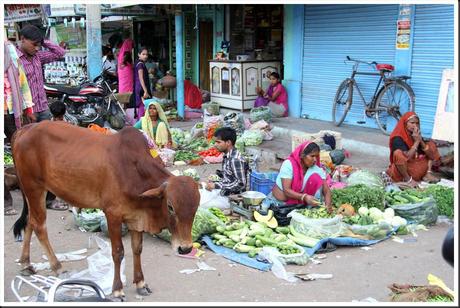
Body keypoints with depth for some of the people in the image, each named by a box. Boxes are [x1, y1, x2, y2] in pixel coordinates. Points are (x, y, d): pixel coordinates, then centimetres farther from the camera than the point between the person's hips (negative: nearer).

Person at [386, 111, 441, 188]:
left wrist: (421, 141, -16)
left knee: (431, 144, 8)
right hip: (400, 174, -7)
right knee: (398, 153, -37)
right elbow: (407, 157, -28)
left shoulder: (417, 136, 4)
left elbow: (431, 155, -3)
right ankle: (408, 179, -20)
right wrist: (416, 142, -22)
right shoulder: (397, 139, -17)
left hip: (416, 170, 7)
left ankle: (428, 174, -2)